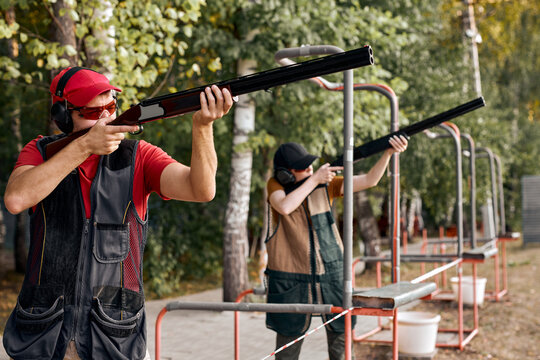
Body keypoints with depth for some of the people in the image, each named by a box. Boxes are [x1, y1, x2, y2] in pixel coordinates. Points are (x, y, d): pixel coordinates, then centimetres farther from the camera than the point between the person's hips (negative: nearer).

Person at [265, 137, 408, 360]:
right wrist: (314, 179, -19)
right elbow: (285, 207, -25)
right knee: (289, 339, 10)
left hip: (330, 274, 2)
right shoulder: (276, 185, -3)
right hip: (291, 278, -2)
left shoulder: (326, 184, 1)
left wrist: (389, 152, -21)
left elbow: (369, 180, -6)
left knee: (341, 334, 7)